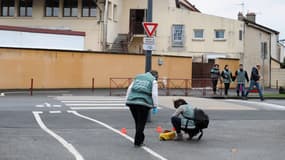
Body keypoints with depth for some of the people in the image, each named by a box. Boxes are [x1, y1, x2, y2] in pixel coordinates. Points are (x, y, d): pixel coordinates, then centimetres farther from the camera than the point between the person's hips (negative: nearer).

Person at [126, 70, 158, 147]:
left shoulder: (138, 77, 22)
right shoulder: (153, 81, 8)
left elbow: (130, 89, 17)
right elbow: (154, 94, -1)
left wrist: (127, 100, 18)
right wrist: (155, 106, 4)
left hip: (132, 102, 5)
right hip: (144, 103, -4)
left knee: (137, 122, 17)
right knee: (141, 123, 5)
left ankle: (140, 139, 30)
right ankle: (137, 142, 6)